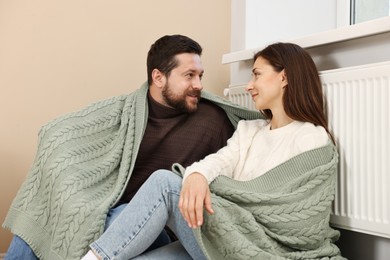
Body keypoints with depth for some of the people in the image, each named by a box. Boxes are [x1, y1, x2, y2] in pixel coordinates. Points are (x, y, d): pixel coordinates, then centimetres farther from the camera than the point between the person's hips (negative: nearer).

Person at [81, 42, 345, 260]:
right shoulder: (248, 130, 19)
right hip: (226, 238, 6)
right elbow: (220, 161, 0)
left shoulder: (313, 141, -3)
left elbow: (281, 211, -10)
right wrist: (197, 175, -24)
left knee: (166, 182, -21)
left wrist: (210, 183, -6)